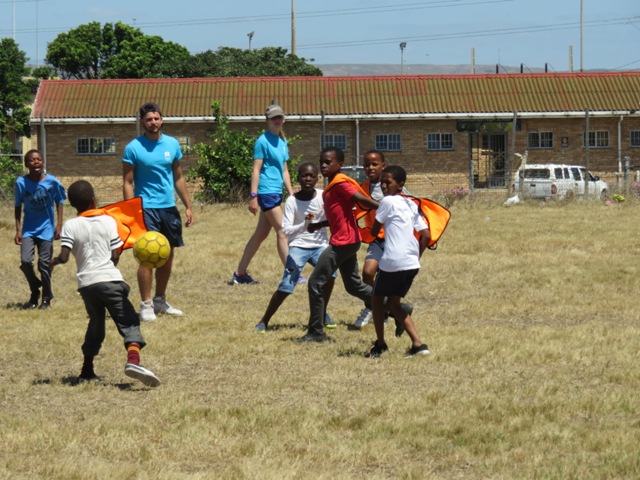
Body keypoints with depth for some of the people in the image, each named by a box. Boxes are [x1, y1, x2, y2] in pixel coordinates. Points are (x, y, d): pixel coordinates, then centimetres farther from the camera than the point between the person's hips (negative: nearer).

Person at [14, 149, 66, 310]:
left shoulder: (52, 181, -10)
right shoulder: (21, 182, -9)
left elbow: (59, 203, 1)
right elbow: (18, 207, 1)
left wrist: (58, 226, -4)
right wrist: (18, 230, -3)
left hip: (46, 228, -1)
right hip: (29, 229, 1)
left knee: (44, 264, -1)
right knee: (25, 261, -12)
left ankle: (46, 298, 17)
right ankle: (35, 293, 13)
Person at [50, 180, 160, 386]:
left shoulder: (70, 226, 2)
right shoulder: (108, 221, 2)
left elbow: (64, 257, -8)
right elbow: (115, 255, 1)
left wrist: (53, 262, 13)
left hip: (86, 283, 3)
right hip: (110, 279, -3)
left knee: (96, 323, 22)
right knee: (128, 322, -5)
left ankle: (87, 371, 26)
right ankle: (133, 360, -30)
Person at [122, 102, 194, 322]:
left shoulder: (172, 144, 8)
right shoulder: (134, 148, -6)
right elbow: (127, 183, -6)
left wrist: (188, 206, 12)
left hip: (169, 207, 5)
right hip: (146, 208, -5)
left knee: (168, 256, 11)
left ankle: (160, 301, 24)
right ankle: (146, 305, -4)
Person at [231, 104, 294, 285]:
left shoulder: (282, 141, 15)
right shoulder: (263, 141, -9)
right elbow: (256, 170, -12)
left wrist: (291, 192, 18)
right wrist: (253, 196, -16)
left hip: (276, 192, 9)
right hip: (267, 192, -9)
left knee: (261, 234, 10)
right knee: (282, 233, -9)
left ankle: (240, 273, 16)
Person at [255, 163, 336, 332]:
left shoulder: (323, 196, -6)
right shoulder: (292, 201, -12)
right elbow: (286, 230, -17)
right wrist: (304, 224, -33)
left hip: (320, 245, 2)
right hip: (299, 246, -2)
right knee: (286, 286, -13)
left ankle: (323, 313, 0)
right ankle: (264, 321, 3)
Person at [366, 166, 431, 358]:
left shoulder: (388, 202, -6)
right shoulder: (411, 205, 15)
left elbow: (374, 231, 0)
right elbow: (426, 235, 10)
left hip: (392, 262, -7)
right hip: (412, 263, 7)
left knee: (377, 299, 13)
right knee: (393, 303, 17)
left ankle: (380, 344, 14)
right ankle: (417, 343, 4)